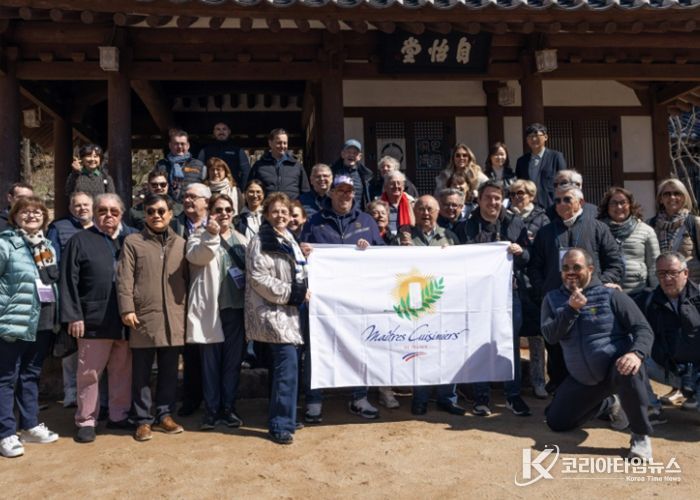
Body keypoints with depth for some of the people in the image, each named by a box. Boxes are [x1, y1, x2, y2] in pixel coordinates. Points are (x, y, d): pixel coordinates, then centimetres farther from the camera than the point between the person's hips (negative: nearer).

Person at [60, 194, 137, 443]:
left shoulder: (133, 238, 9)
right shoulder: (80, 240, 3)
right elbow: (69, 281, -2)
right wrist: (73, 316, -10)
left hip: (127, 319, 3)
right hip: (94, 320, -2)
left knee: (123, 371, 12)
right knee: (89, 373, 7)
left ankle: (119, 416, 25)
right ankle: (86, 421, 19)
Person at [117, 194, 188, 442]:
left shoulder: (181, 244, 11)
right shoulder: (133, 242, 3)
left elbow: (187, 279, 12)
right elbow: (124, 279, -3)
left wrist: (188, 308, 7)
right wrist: (127, 309, -12)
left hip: (173, 318, 3)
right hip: (143, 317, -2)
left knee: (169, 371, 11)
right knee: (142, 373, 5)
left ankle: (164, 415, 23)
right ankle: (143, 420, 16)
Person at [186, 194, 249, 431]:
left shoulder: (241, 239, 16)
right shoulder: (201, 235, 2)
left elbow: (250, 268, 19)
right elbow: (195, 256, -19)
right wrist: (211, 234, -31)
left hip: (236, 307, 4)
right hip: (210, 307, -4)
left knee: (233, 360, 9)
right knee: (211, 361, 2)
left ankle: (228, 407, 20)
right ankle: (211, 409, 13)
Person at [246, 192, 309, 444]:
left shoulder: (289, 239, 18)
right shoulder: (261, 241, -9)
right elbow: (259, 278, -17)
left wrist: (303, 290, 10)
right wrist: (293, 293, -16)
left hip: (288, 310, 8)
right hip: (271, 311, -8)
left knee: (282, 363, 12)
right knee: (287, 363, -14)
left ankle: (282, 417, 23)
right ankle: (280, 424, -5)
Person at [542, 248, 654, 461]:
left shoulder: (610, 295, -10)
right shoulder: (553, 299, 1)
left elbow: (643, 328, -14)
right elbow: (550, 336, -12)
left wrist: (637, 353, -34)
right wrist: (571, 309, -24)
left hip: (615, 365, -4)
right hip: (582, 379, 5)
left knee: (628, 372, -40)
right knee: (556, 422, 5)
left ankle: (641, 436, -16)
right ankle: (607, 402, 29)